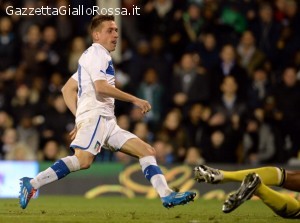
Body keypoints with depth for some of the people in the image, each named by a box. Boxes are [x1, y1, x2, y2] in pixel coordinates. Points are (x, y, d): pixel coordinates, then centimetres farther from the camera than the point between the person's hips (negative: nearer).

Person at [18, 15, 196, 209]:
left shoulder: (98, 56, 28)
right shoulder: (97, 53, -2)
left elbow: (67, 89, 27)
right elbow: (101, 87, -17)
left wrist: (80, 118, 20)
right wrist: (135, 100, -13)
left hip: (107, 121, 10)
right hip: (95, 115, -10)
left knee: (147, 151, 3)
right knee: (83, 160, -29)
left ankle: (167, 195, -7)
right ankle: (32, 185, -28)